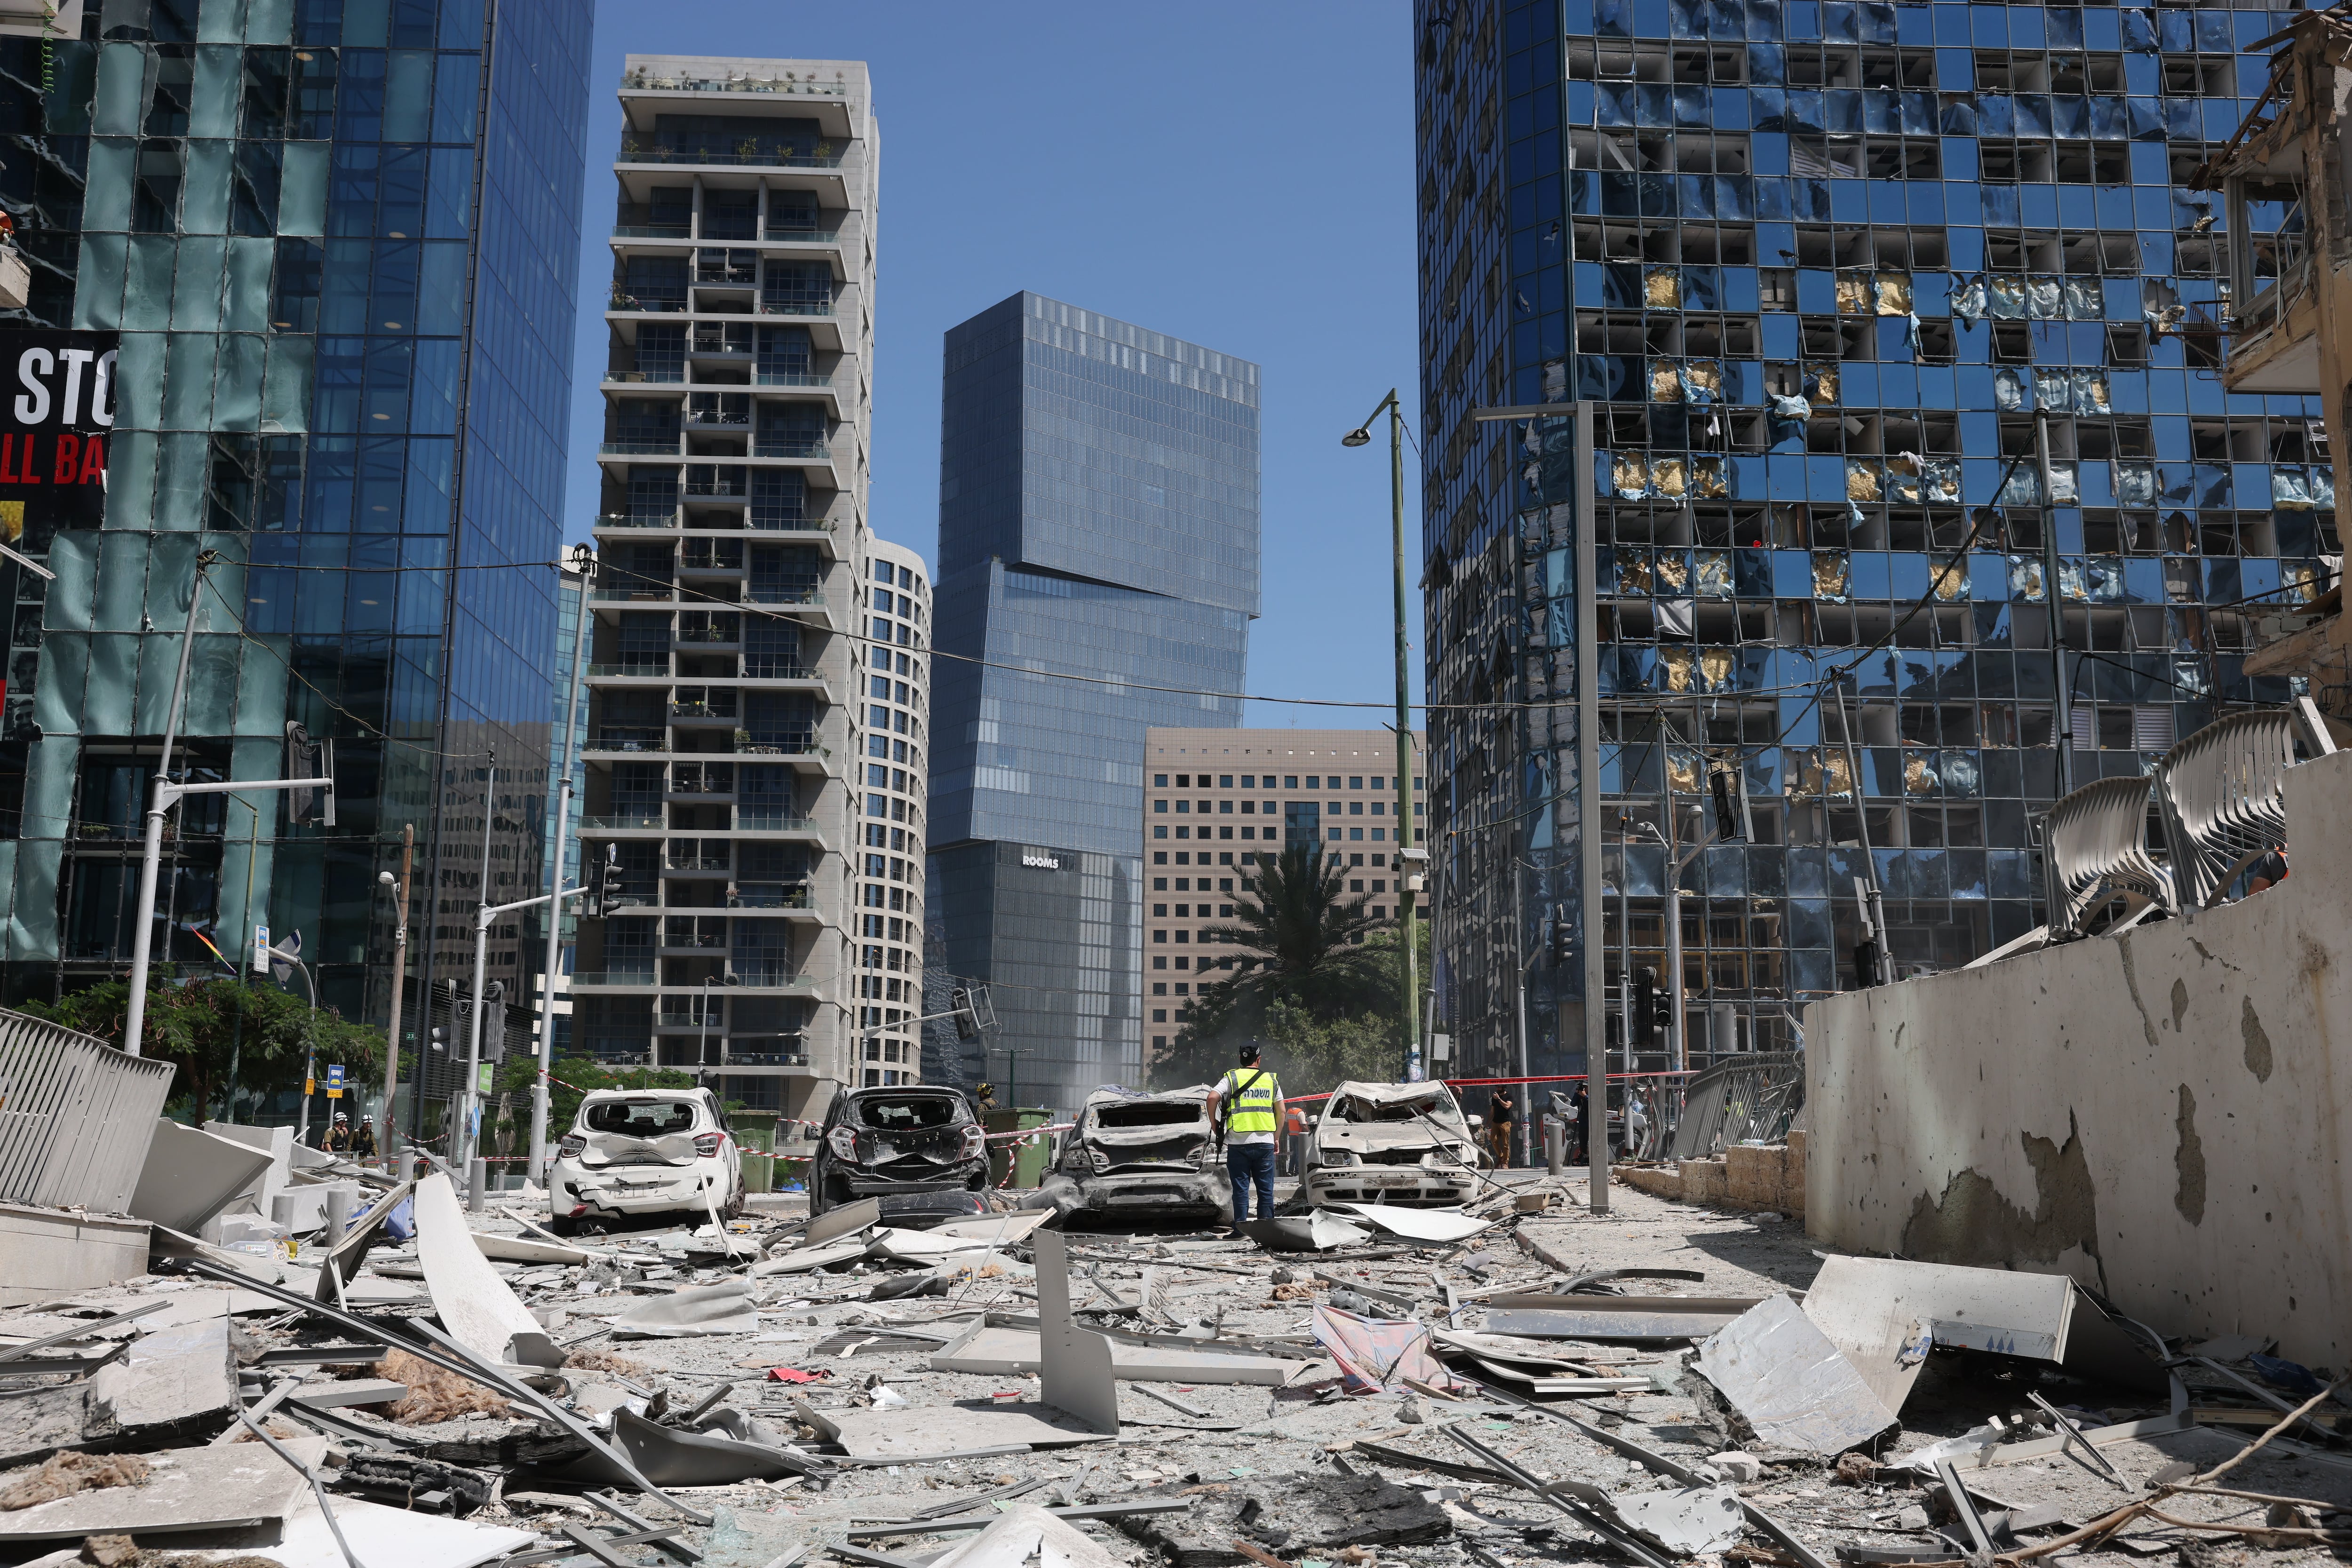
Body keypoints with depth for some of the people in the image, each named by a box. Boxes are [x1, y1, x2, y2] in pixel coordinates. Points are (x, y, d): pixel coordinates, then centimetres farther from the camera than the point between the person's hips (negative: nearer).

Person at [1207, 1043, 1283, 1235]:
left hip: (1238, 1143, -2)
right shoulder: (1271, 1080, 10)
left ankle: (1240, 1229, 2)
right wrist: (1276, 1138, 21)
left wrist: (1215, 1125, 0)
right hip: (1265, 1142, 2)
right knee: (1266, 1189, 8)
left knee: (1241, 1188, 3)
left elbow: (1212, 1098, -13)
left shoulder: (1231, 1078, 2)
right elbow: (1282, 1111, 12)